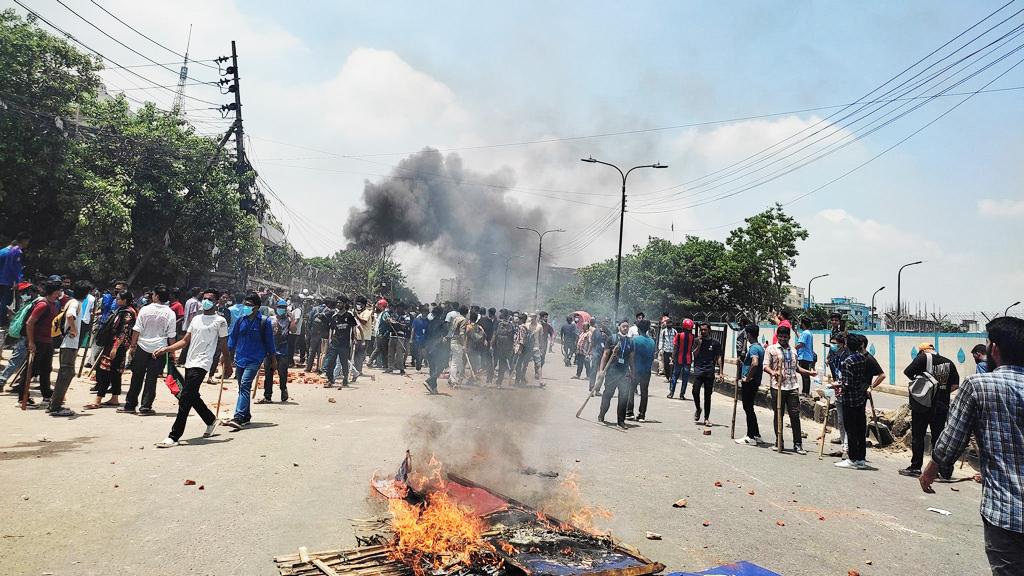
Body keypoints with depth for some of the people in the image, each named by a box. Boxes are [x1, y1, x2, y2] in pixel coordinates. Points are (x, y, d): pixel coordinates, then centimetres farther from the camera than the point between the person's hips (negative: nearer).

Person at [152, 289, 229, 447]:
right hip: (189, 363, 7)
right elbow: (185, 341, 15)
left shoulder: (220, 321, -3)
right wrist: (166, 349, 3)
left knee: (185, 399, -12)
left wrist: (227, 364, 7)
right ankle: (211, 420, 37)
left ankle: (174, 437, -9)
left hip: (202, 364, -7)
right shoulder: (196, 319, 16)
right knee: (193, 397, 15)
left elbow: (223, 345, 1)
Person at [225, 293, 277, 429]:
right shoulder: (241, 319, 5)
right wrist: (229, 355, 12)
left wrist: (273, 359, 7)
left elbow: (269, 341, 2)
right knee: (243, 388, 13)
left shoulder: (264, 321, -5)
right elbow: (232, 337, 14)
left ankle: (238, 417, -24)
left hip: (255, 359, -5)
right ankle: (246, 416, 25)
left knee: (244, 385, -18)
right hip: (240, 358, 5)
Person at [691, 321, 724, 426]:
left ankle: (706, 418, 13)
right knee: (695, 391, -13)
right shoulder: (697, 341, 9)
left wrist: (720, 372, 0)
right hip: (698, 369, 0)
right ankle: (698, 409, 15)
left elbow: (719, 358, 7)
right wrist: (699, 343, -9)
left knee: (708, 395, 4)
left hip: (710, 371, 0)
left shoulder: (715, 343, 6)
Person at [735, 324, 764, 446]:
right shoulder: (759, 347, 14)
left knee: (748, 409, -3)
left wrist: (747, 378, -23)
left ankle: (751, 437, 2)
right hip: (754, 382, 10)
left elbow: (755, 364, -33)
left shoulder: (753, 348, -17)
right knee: (749, 408, 16)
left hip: (749, 383, -10)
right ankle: (756, 435, 22)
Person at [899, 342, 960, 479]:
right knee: (938, 436, 10)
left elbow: (907, 372, -14)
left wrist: (916, 380, 5)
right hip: (941, 406, 4)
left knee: (917, 436, 6)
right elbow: (955, 385, 4)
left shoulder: (923, 358, -7)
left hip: (922, 405, -4)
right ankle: (945, 470, 11)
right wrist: (942, 391, 16)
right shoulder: (948, 362, 5)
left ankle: (915, 467, 10)